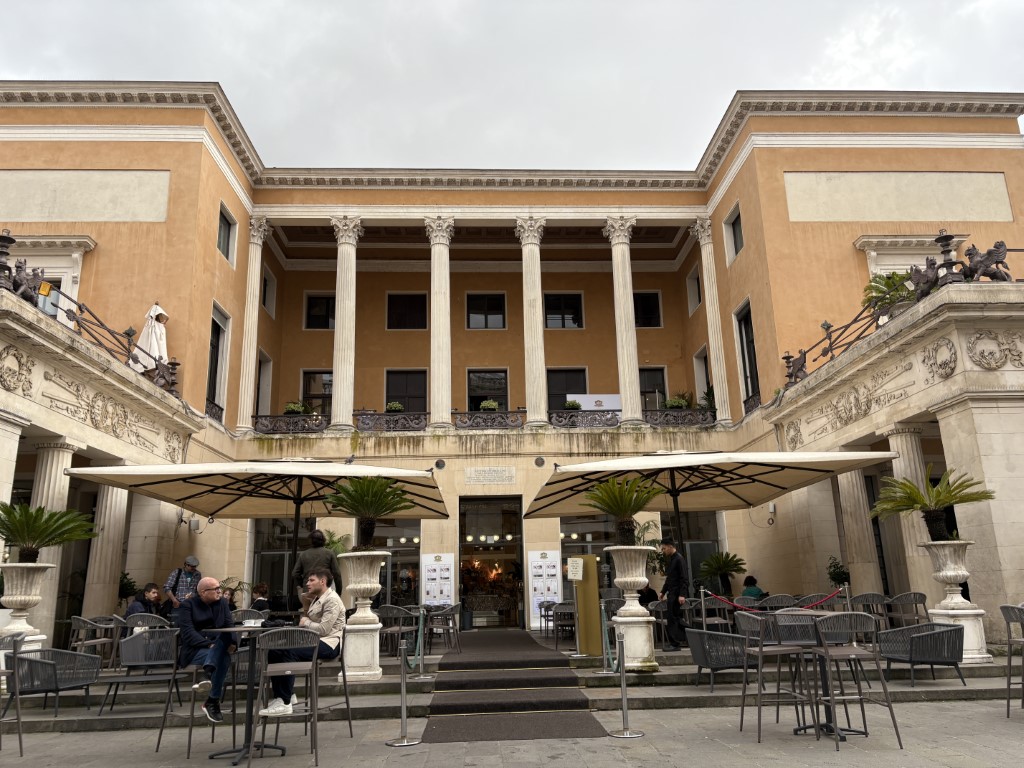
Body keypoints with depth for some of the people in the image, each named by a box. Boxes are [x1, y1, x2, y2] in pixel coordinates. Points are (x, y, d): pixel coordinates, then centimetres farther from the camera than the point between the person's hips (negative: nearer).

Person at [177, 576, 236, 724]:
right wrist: (209, 645, -28)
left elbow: (230, 625, 1)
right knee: (223, 658, -32)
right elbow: (187, 632, -14)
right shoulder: (188, 605, -1)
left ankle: (207, 675, -38)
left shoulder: (222, 603, 12)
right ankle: (213, 701, -34)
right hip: (194, 650, -4)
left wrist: (232, 642, -21)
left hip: (218, 647, 4)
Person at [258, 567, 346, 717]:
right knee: (273, 651, -5)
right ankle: (282, 695, -1)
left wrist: (306, 622, -6)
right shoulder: (317, 599, 21)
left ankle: (285, 703, -25)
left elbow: (323, 629, -19)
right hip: (314, 641, 10)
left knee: (289, 652, -30)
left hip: (328, 644, -10)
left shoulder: (332, 600, -11)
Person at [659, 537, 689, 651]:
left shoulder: (679, 559, -11)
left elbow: (683, 578, -17)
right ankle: (674, 642, 14)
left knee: (674, 618, -8)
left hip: (677, 594, -9)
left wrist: (681, 595, -21)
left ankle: (675, 643, -4)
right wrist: (663, 591, 21)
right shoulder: (670, 560, 17)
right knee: (674, 618, 10)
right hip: (671, 593, 9)